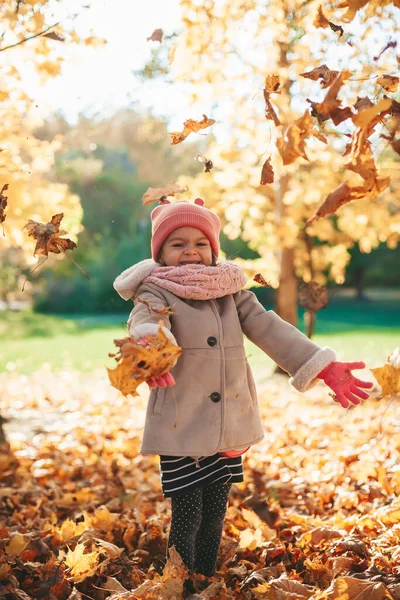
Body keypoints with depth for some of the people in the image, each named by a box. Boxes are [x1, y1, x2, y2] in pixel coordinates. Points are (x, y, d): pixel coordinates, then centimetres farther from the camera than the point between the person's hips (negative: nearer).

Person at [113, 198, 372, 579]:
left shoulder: (230, 289, 8)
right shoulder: (156, 291, -6)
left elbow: (270, 329, 3)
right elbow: (146, 321, -28)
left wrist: (324, 367, -5)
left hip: (229, 425, 5)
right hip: (181, 427, -5)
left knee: (215, 513, 16)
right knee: (187, 516, -1)